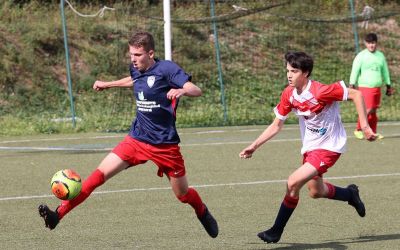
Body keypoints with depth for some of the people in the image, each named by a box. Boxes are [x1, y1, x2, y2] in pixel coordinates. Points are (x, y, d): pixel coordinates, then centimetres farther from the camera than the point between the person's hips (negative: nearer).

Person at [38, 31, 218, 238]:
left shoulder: (166, 69, -15)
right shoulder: (136, 69, 3)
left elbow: (196, 91, -24)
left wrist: (182, 90, -45)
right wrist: (108, 85, 37)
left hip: (164, 145, -4)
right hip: (137, 139, 4)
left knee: (182, 194, 9)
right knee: (100, 174, -12)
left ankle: (203, 213, 45)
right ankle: (58, 215, -17)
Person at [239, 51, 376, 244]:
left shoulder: (320, 92, -27)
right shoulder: (289, 94, -6)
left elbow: (356, 95, -20)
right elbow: (276, 125, 4)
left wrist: (364, 125, -21)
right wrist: (254, 146, -2)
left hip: (328, 147, -8)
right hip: (310, 147, 8)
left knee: (293, 183, -19)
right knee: (315, 191, 21)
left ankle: (276, 231, -5)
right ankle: (350, 194, 49)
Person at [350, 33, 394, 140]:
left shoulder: (380, 56, 12)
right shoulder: (361, 56, -3)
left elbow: (385, 71, 20)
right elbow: (354, 71, -5)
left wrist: (388, 86, 20)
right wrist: (352, 86, -11)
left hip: (377, 87, 5)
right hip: (365, 87, -5)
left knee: (374, 111, 6)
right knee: (368, 110, -15)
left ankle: (373, 132, 13)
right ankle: (358, 130, -2)